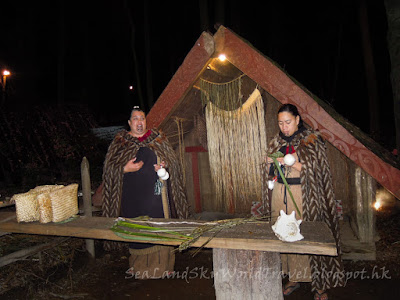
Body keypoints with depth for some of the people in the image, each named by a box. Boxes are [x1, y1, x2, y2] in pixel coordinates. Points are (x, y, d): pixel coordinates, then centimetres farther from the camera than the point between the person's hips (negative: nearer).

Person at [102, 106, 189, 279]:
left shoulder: (157, 137, 8)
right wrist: (125, 169, -14)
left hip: (155, 191, 1)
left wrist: (164, 164, -9)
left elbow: (172, 159, 12)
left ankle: (159, 265, 15)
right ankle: (138, 266, 21)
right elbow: (109, 168, 3)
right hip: (132, 193, 0)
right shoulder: (120, 141, 6)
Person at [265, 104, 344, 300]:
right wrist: (271, 163, -4)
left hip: (303, 196, -4)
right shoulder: (276, 142, 12)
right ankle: (293, 279, 20)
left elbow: (317, 170, -9)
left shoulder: (312, 140, -3)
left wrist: (292, 163, -19)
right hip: (280, 194, 4)